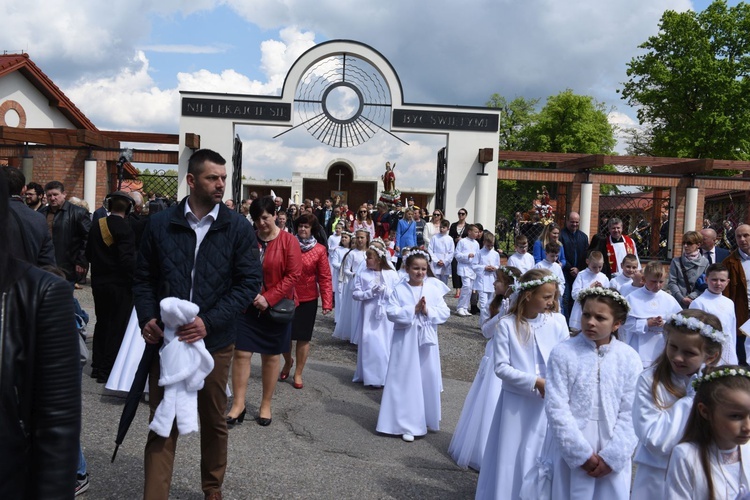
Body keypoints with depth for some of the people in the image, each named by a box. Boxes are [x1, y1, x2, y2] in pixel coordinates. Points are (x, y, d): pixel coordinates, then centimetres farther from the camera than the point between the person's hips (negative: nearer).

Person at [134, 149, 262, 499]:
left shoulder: (238, 228, -3)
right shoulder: (160, 224, 1)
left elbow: (249, 282, -7)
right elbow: (144, 278, 7)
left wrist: (210, 321, -16)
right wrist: (148, 318, -9)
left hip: (215, 341, 0)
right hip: (166, 339, 0)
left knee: (214, 421, 16)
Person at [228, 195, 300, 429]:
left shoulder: (289, 241, -6)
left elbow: (293, 275, -12)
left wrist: (269, 298, -18)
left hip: (276, 307, -2)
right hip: (248, 305, 3)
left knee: (271, 356, 8)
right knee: (241, 353, -1)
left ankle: (266, 405, 21)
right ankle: (238, 403, 10)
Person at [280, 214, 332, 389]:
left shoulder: (319, 250, -4)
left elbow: (325, 277, -5)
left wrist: (327, 302, -11)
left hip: (308, 299, -1)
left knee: (303, 337, 6)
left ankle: (298, 373, 22)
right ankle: (288, 362, 37)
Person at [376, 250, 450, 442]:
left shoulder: (434, 289, 1)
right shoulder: (399, 289, -5)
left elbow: (445, 312, -2)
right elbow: (391, 312, -13)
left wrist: (428, 311, -18)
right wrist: (413, 310, -19)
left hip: (427, 341, 3)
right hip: (406, 341, -2)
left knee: (427, 381, 12)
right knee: (406, 382, 1)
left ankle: (426, 420, 30)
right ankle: (406, 425, 10)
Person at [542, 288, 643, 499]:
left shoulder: (629, 358, 0)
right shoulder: (562, 353, -7)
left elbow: (630, 413, -2)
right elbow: (556, 408, -9)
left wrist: (612, 456, -8)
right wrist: (582, 453, -10)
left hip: (613, 456, 1)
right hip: (570, 452, -1)